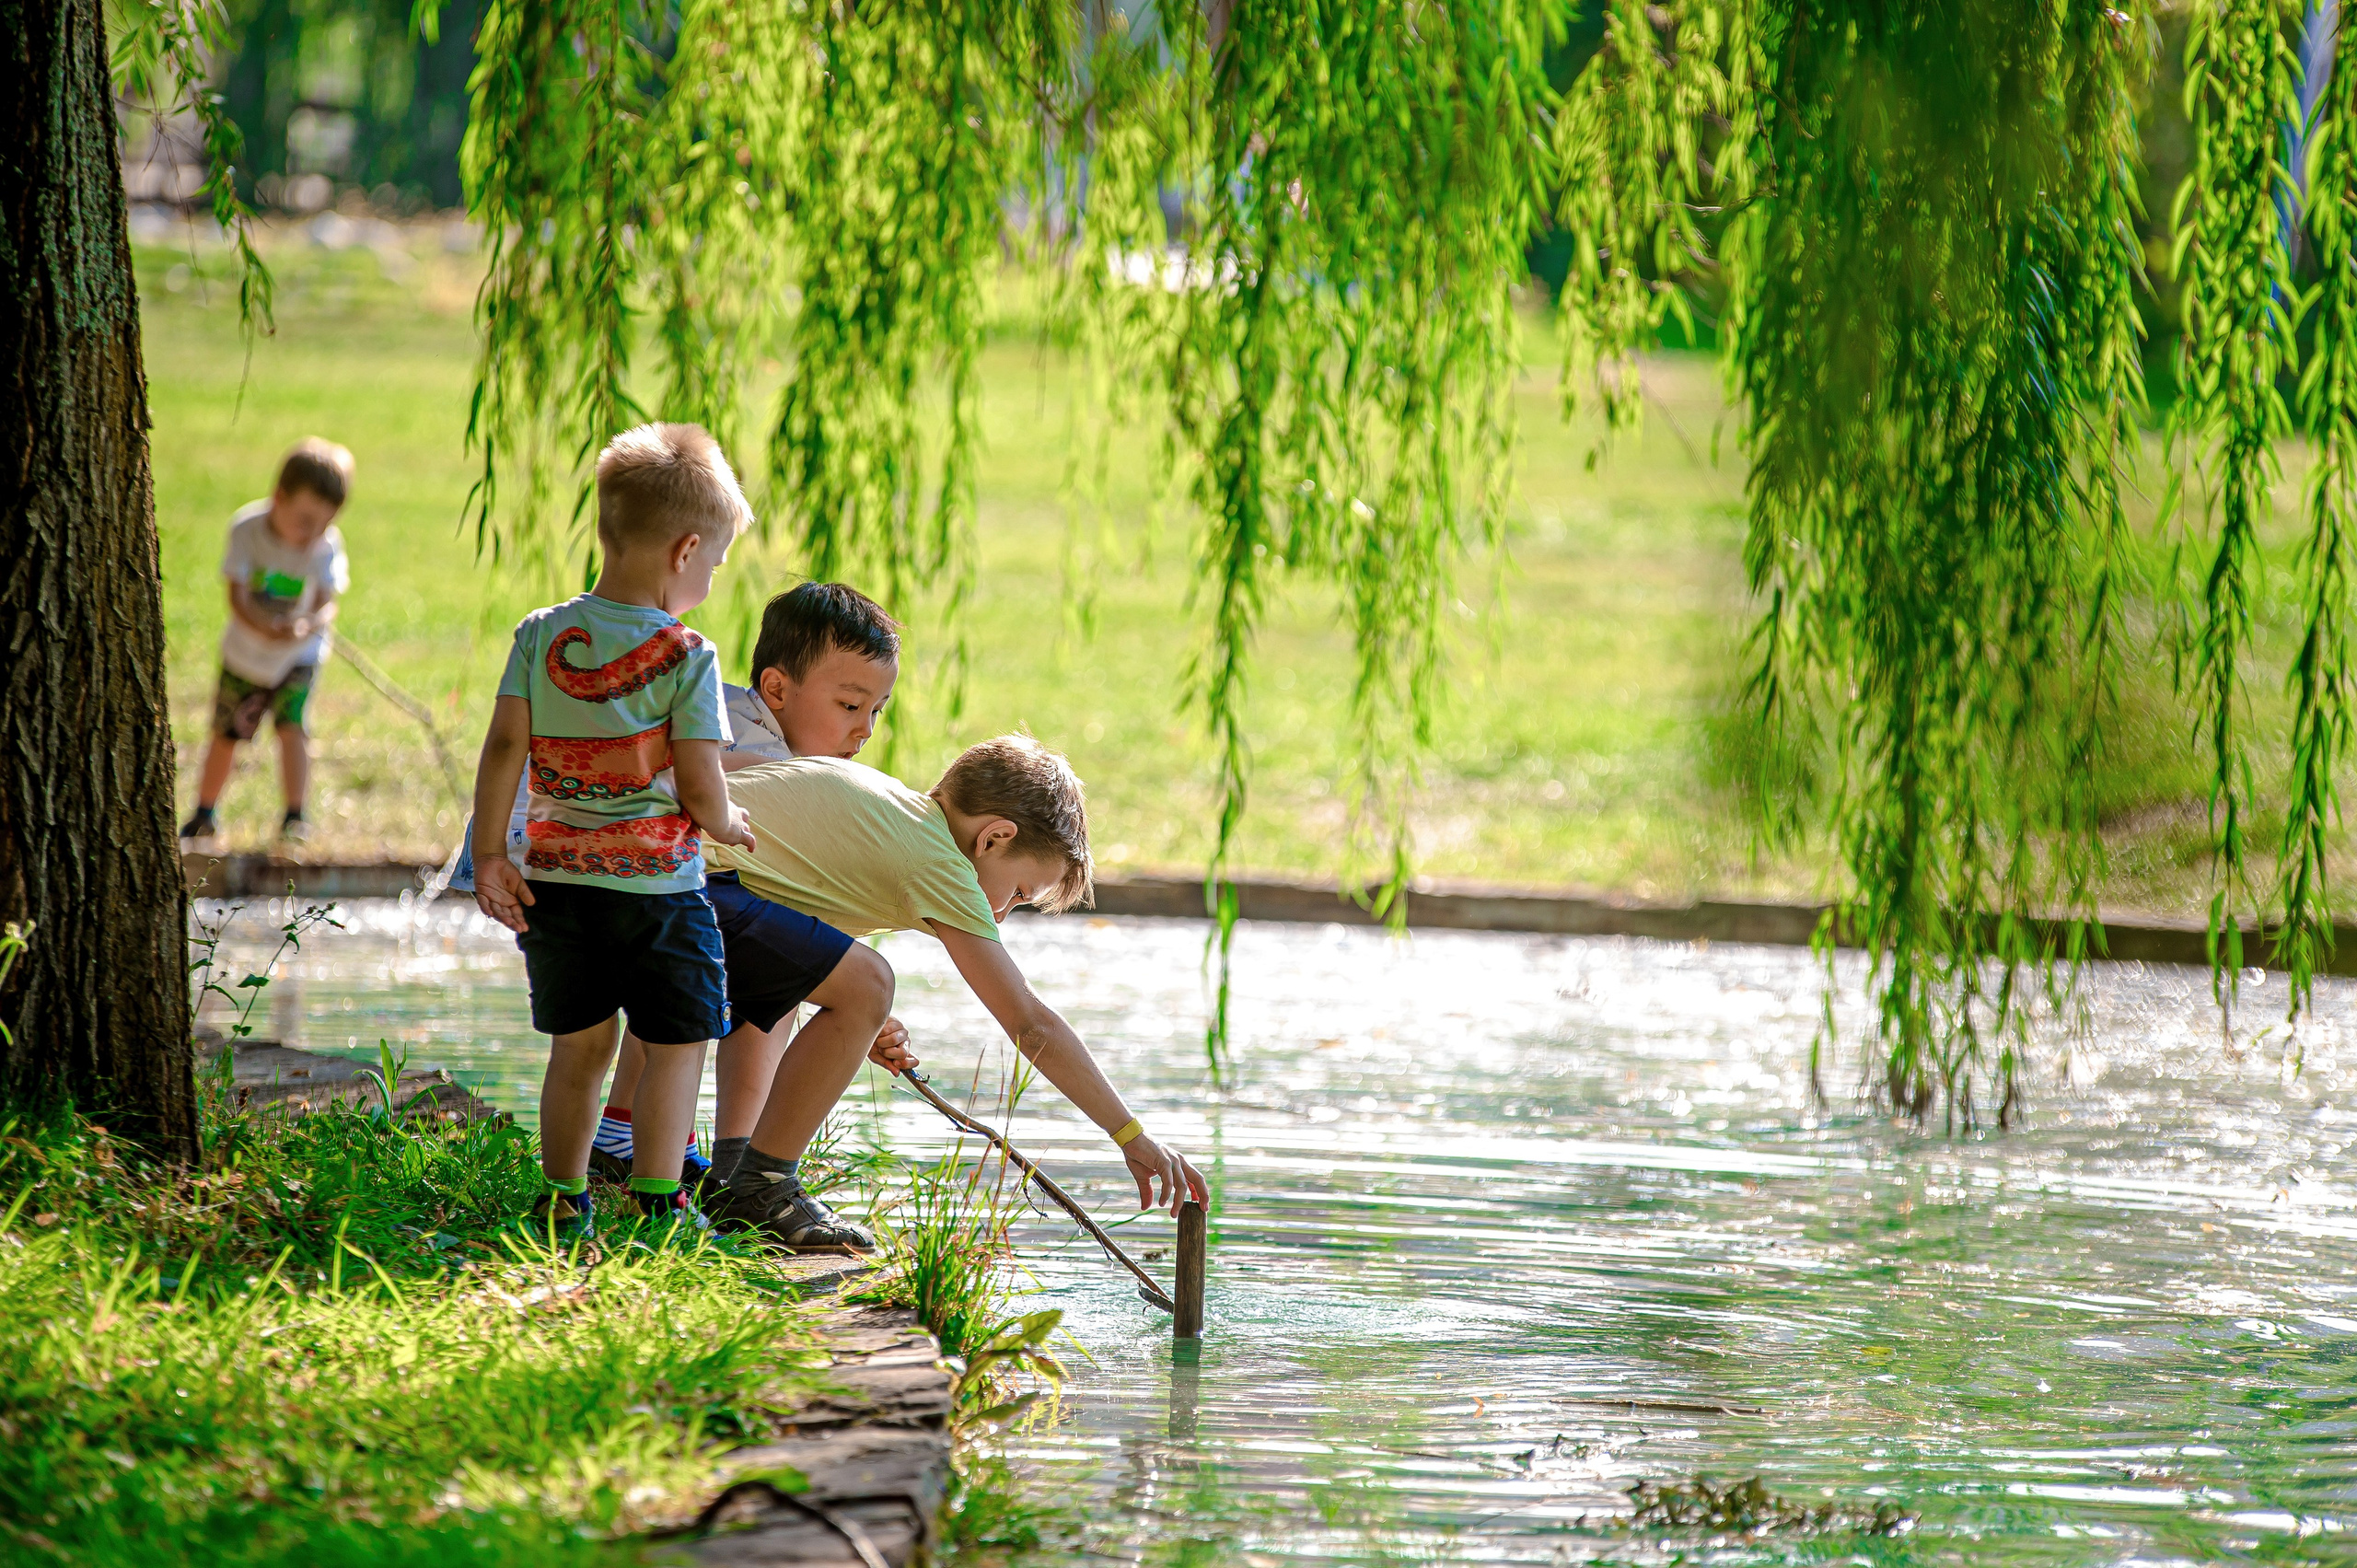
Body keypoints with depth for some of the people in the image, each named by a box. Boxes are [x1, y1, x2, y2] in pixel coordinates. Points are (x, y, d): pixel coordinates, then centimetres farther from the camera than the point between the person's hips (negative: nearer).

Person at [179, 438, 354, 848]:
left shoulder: (326, 546, -20)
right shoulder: (248, 529, -22)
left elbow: (328, 604, -25)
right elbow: (238, 595, -26)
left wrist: (307, 626, -48)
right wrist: (265, 629, -44)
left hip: (298, 656, -1)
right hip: (246, 653, 1)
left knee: (292, 726, -21)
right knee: (225, 735, 11)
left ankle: (294, 818, -10)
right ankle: (205, 815, 32)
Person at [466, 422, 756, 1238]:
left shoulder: (540, 636, 0)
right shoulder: (687, 658, -12)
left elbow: (504, 748, -4)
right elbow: (700, 789, -13)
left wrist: (489, 856, 0)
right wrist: (729, 826, 9)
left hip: (557, 877, 5)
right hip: (659, 884, -5)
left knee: (578, 1046, 17)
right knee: (676, 1045, 6)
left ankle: (563, 1200, 22)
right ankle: (658, 1205, 3)